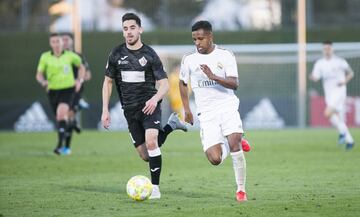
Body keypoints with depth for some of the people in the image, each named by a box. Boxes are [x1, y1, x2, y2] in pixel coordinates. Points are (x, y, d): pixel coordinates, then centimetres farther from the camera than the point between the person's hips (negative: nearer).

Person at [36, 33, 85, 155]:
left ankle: (60, 144, -30)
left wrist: (80, 80, 0)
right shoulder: (45, 57, -3)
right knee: (60, 117, 14)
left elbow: (81, 67, 15)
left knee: (61, 113, -26)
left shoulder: (70, 55, -3)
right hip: (53, 90, 3)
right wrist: (43, 82, -21)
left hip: (67, 89, -3)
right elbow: (39, 75, 1)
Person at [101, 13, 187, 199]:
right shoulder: (117, 54, 3)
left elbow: (164, 84, -6)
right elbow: (108, 82, 11)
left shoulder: (150, 55, -5)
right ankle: (171, 125, 32)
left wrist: (155, 99, -27)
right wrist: (105, 111, 4)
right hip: (130, 110, 4)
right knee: (145, 155, 6)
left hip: (149, 106, -4)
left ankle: (155, 187, -18)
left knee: (151, 143, -27)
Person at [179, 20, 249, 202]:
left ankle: (241, 189, -9)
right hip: (206, 114, 2)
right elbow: (182, 83, 21)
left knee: (234, 144, -23)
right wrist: (186, 110, 18)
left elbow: (234, 84, -9)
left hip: (227, 107, -1)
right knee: (215, 159, -12)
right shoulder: (189, 60, 5)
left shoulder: (225, 56, -1)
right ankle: (229, 144, 24)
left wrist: (213, 77, -24)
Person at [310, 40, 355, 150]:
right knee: (339, 119, 6)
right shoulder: (319, 63, 6)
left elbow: (350, 73, 6)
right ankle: (349, 140, 16)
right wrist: (312, 77, -26)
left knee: (328, 113, -23)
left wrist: (344, 81, -12)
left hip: (338, 91, -5)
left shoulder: (339, 61, -4)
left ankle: (342, 132, -7)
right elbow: (316, 78, -3)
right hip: (328, 93, 5)